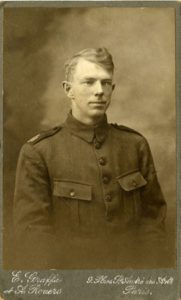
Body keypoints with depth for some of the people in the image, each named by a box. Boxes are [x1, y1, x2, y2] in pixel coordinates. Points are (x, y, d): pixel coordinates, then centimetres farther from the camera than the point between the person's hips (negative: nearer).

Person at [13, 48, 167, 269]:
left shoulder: (136, 145, 0)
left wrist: (152, 264, -7)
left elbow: (152, 212, 2)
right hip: (71, 262, -2)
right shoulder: (38, 153, -10)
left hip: (132, 264, 3)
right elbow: (31, 228, -12)